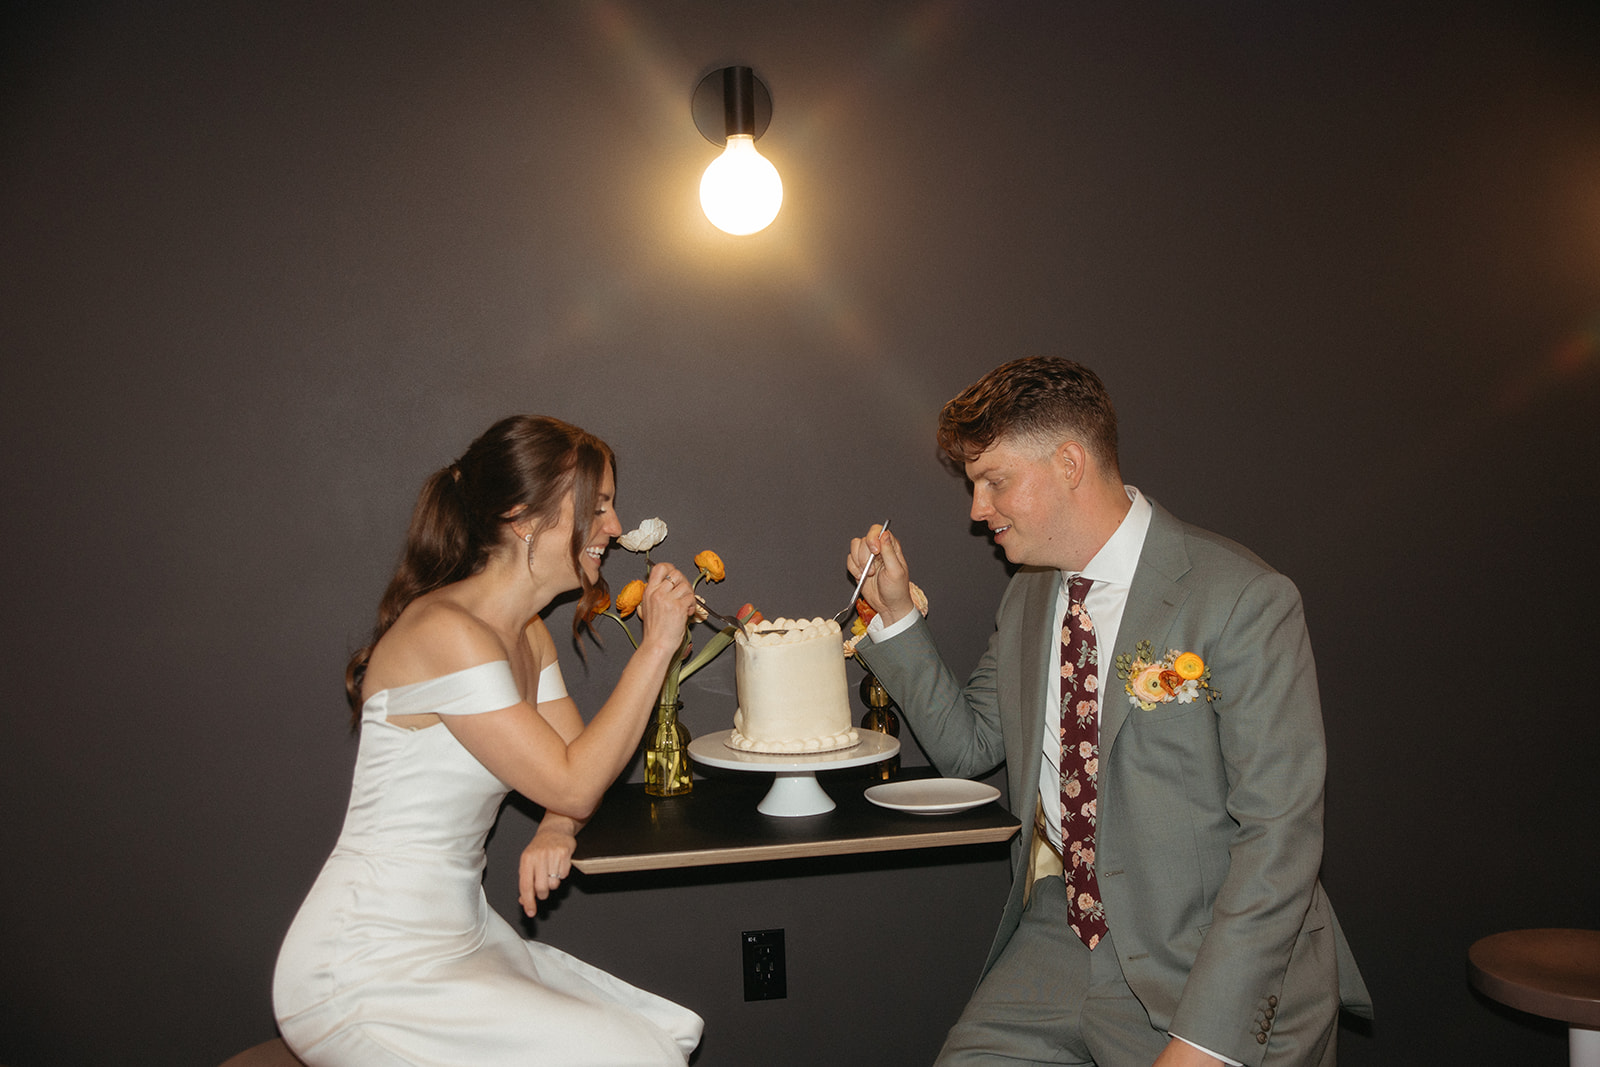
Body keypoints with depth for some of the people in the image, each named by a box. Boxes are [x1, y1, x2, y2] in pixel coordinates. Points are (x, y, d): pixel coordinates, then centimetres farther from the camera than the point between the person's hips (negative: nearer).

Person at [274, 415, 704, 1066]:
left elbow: (576, 762, 11)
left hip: (463, 935, 9)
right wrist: (655, 646, -17)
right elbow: (572, 785, -20)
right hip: (363, 977, -9)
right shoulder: (445, 632, -22)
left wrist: (554, 834, -11)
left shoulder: (528, 636, 9)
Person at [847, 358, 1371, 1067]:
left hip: (1217, 963, -4)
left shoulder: (1244, 603, -15)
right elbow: (966, 747, 13)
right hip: (1060, 937, 5)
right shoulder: (1027, 594, 7)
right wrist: (896, 612, 3)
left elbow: (1279, 836, -16)